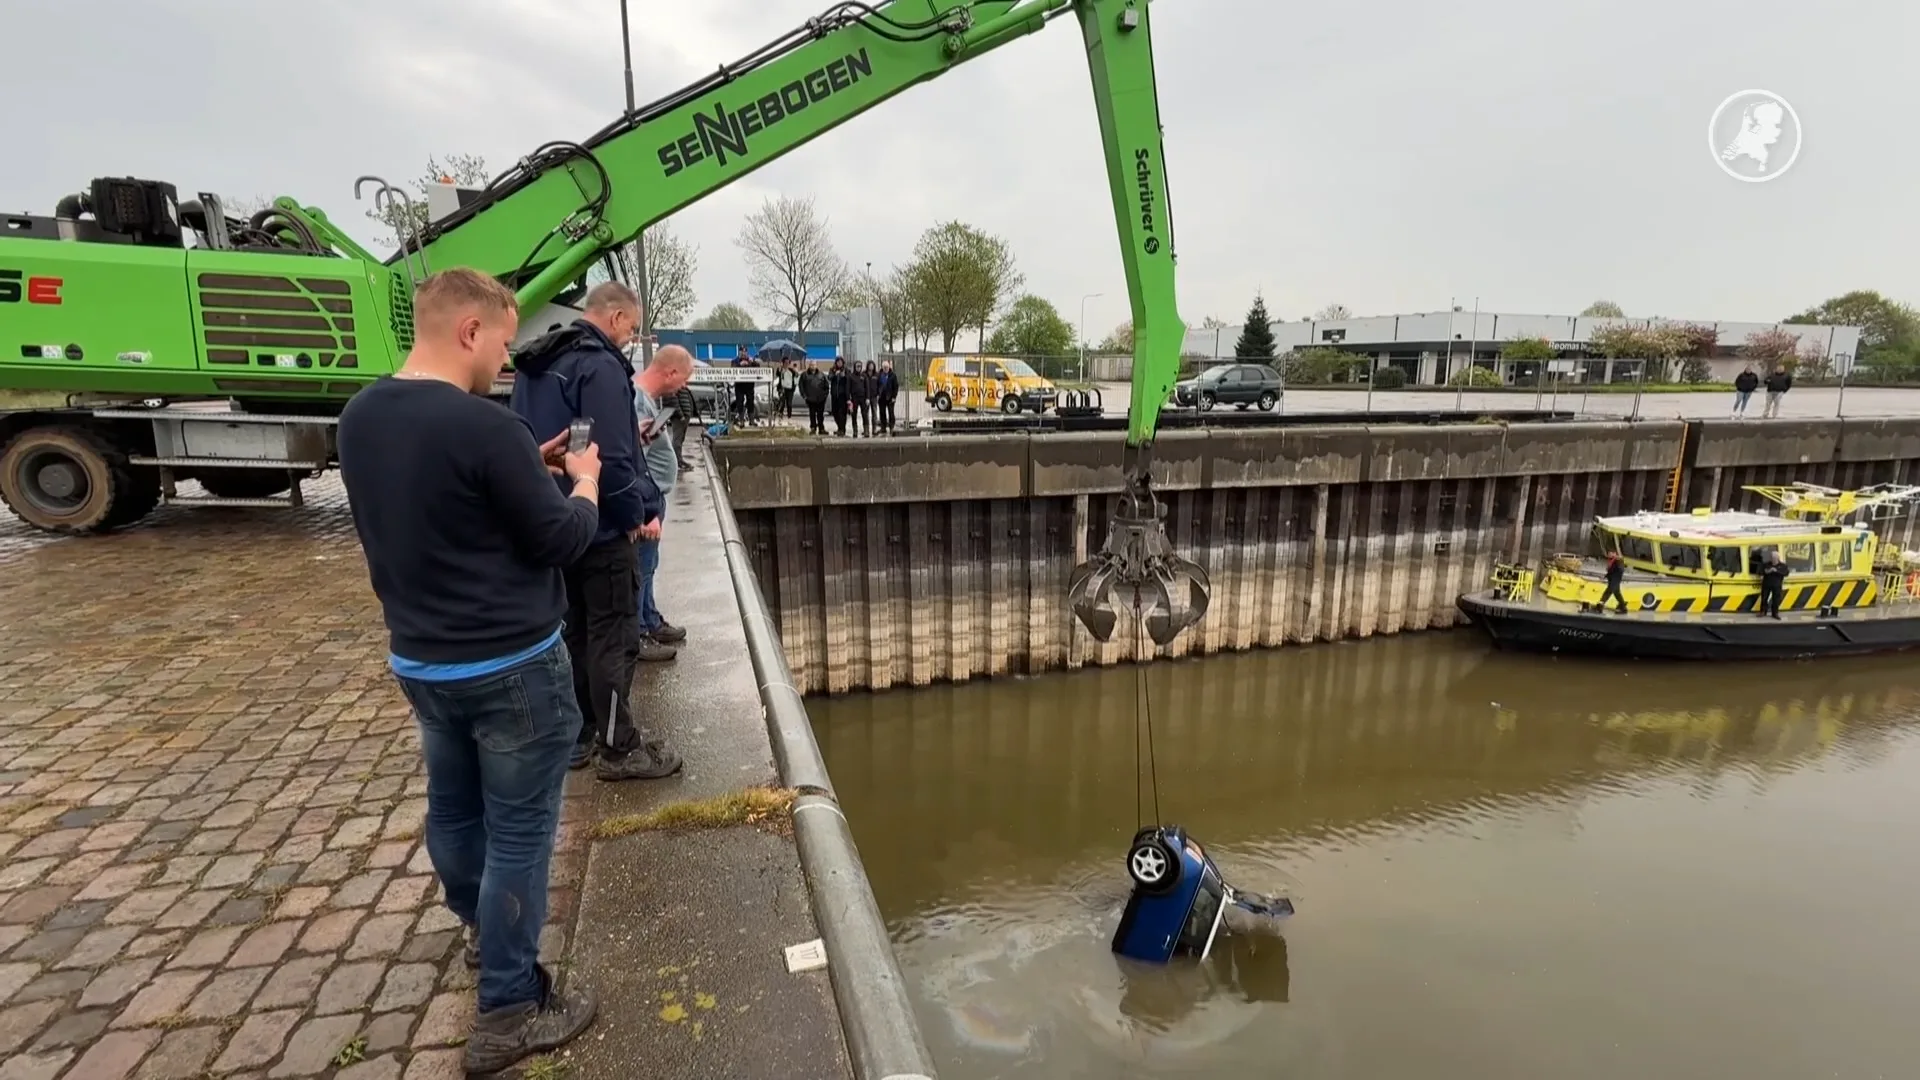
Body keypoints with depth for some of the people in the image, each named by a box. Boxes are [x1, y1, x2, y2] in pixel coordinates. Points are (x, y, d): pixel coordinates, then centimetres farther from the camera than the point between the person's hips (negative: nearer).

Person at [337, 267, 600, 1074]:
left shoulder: (359, 417, 2)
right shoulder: (485, 428, -23)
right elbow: (562, 541, -16)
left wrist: (526, 470, 9)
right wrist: (583, 483, 2)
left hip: (418, 660, 8)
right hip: (512, 666, -8)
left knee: (452, 810, 24)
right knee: (519, 832, 5)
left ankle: (483, 930, 48)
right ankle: (508, 1011, 17)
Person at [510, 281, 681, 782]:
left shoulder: (534, 365, 13)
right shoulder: (599, 365, -17)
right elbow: (611, 456, -23)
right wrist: (636, 515, -12)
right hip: (599, 527, -9)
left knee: (574, 631, 17)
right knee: (614, 636, -1)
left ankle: (576, 736, 26)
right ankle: (618, 748, 7)